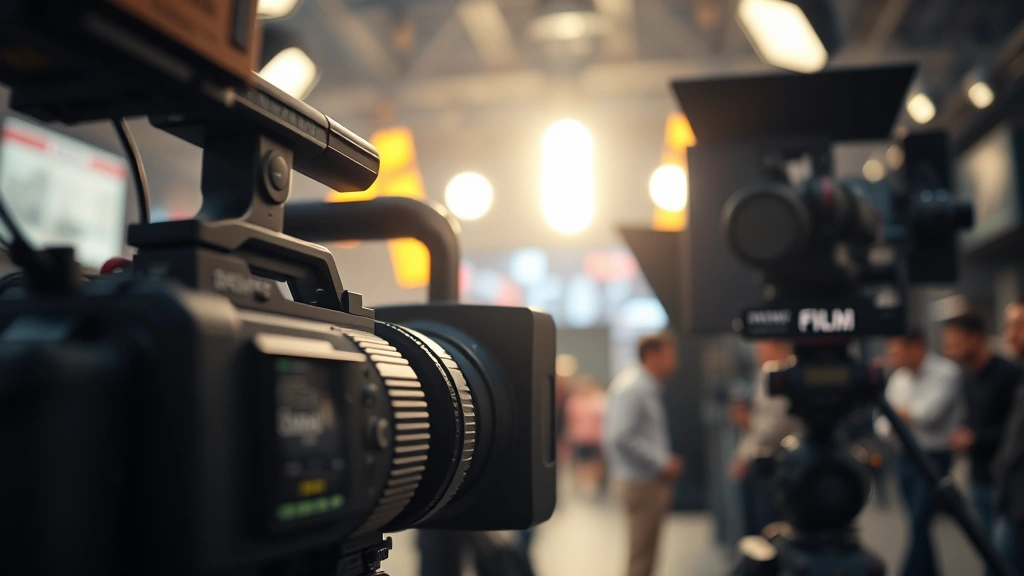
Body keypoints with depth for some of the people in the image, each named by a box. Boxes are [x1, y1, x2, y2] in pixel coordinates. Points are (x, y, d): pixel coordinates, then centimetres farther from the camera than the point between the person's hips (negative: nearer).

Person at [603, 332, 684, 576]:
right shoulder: (631, 389, -18)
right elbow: (621, 437, -26)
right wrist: (663, 462, -21)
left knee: (645, 551, 18)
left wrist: (666, 460, 7)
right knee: (641, 556, -2)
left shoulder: (650, 388, 11)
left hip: (654, 480, 10)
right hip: (640, 482, -10)